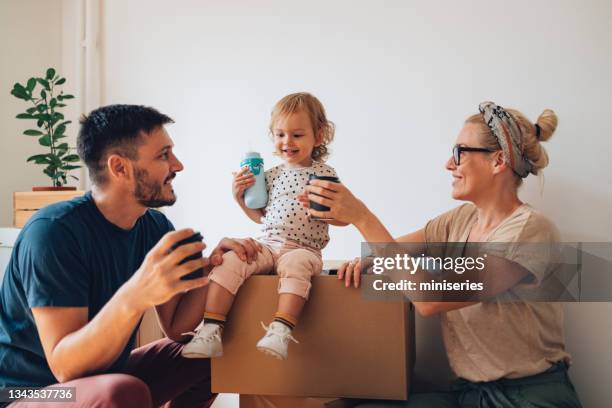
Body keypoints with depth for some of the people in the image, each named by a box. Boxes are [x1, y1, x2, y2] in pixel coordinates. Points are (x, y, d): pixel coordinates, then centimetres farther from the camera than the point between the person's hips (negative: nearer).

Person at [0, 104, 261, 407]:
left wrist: (207, 269, -16)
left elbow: (175, 328, 1)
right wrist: (133, 298, -44)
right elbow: (65, 366, -28)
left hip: (105, 376, 8)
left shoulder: (155, 226, -1)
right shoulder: (52, 231, -23)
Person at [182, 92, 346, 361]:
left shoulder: (325, 173, 3)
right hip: (267, 243, 4)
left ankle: (281, 330, -43)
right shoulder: (271, 175, 15)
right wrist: (240, 197, 7)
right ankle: (210, 331, -23)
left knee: (295, 264, -39)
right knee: (228, 261, -22)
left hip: (303, 248, -4)